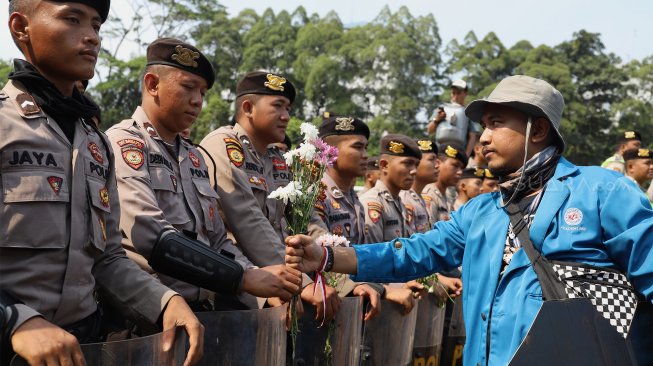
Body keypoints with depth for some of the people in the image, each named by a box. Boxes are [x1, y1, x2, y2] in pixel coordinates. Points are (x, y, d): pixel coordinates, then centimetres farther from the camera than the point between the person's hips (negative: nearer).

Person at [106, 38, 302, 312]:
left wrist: (268, 286, 1)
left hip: (203, 309, 7)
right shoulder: (123, 142, -5)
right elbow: (151, 235, -18)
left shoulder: (195, 158, 18)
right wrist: (245, 278, -19)